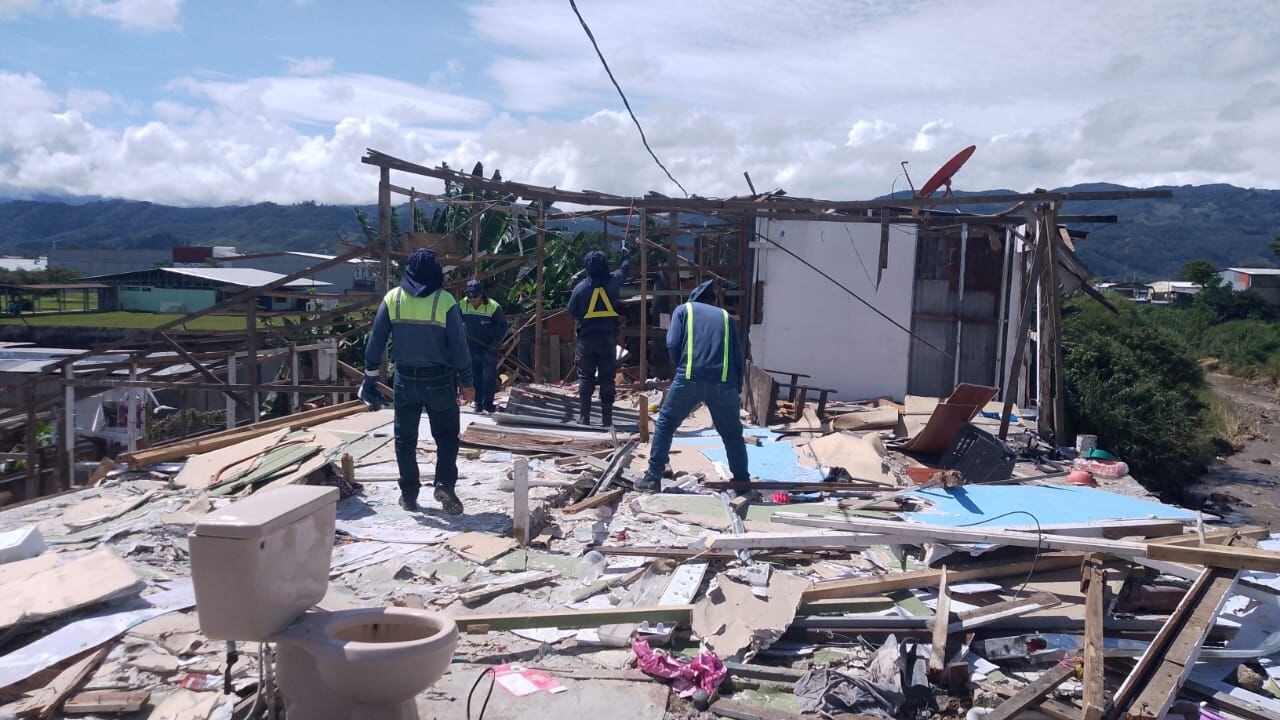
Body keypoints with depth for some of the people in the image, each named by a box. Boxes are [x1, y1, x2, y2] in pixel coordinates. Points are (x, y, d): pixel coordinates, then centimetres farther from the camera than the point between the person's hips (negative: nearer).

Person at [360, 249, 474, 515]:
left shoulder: (392, 299, -3)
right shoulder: (445, 301, -10)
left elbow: (376, 341, 0)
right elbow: (459, 345, -8)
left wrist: (370, 377, 9)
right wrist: (466, 382, 1)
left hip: (405, 379, 2)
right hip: (439, 381, -2)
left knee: (405, 437, 12)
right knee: (446, 435, 11)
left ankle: (409, 495, 16)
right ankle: (445, 484, -6)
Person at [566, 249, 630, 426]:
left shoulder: (580, 287, -6)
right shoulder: (613, 281, -3)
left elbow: (571, 312, 3)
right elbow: (625, 269, 19)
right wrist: (626, 257, 39)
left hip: (587, 338, -1)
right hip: (609, 338, 1)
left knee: (585, 378, 5)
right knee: (607, 378, 5)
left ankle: (584, 417, 4)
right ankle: (607, 418, 7)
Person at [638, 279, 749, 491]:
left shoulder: (684, 309, 17)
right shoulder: (725, 315, 24)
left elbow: (672, 344, 2)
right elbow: (738, 356, 18)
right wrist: (737, 389, 22)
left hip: (690, 378, -2)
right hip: (724, 381, 2)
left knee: (665, 424, 14)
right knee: (732, 433, 17)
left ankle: (653, 478, 14)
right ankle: (743, 482, 20)